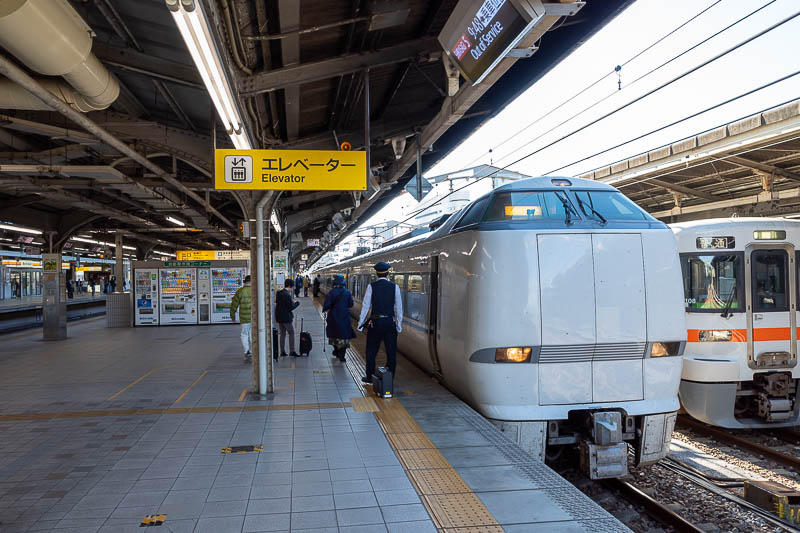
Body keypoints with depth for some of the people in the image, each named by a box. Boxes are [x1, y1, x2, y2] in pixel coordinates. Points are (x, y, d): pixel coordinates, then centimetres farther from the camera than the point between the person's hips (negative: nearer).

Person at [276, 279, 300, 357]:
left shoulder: (279, 293, 6)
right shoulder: (287, 295, -20)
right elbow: (291, 307, -19)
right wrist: (297, 303, 0)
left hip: (279, 317, 8)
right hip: (286, 317, -8)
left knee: (282, 334, 13)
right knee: (291, 333, 1)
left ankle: (282, 351, 15)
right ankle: (292, 351, -1)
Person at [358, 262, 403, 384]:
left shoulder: (371, 286, -5)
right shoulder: (394, 287, -1)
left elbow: (365, 305, -4)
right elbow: (399, 308, 1)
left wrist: (361, 322, 2)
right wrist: (399, 324, 9)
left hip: (375, 322, -1)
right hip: (390, 322, 1)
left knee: (371, 351, 12)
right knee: (391, 352, 9)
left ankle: (370, 377, 18)